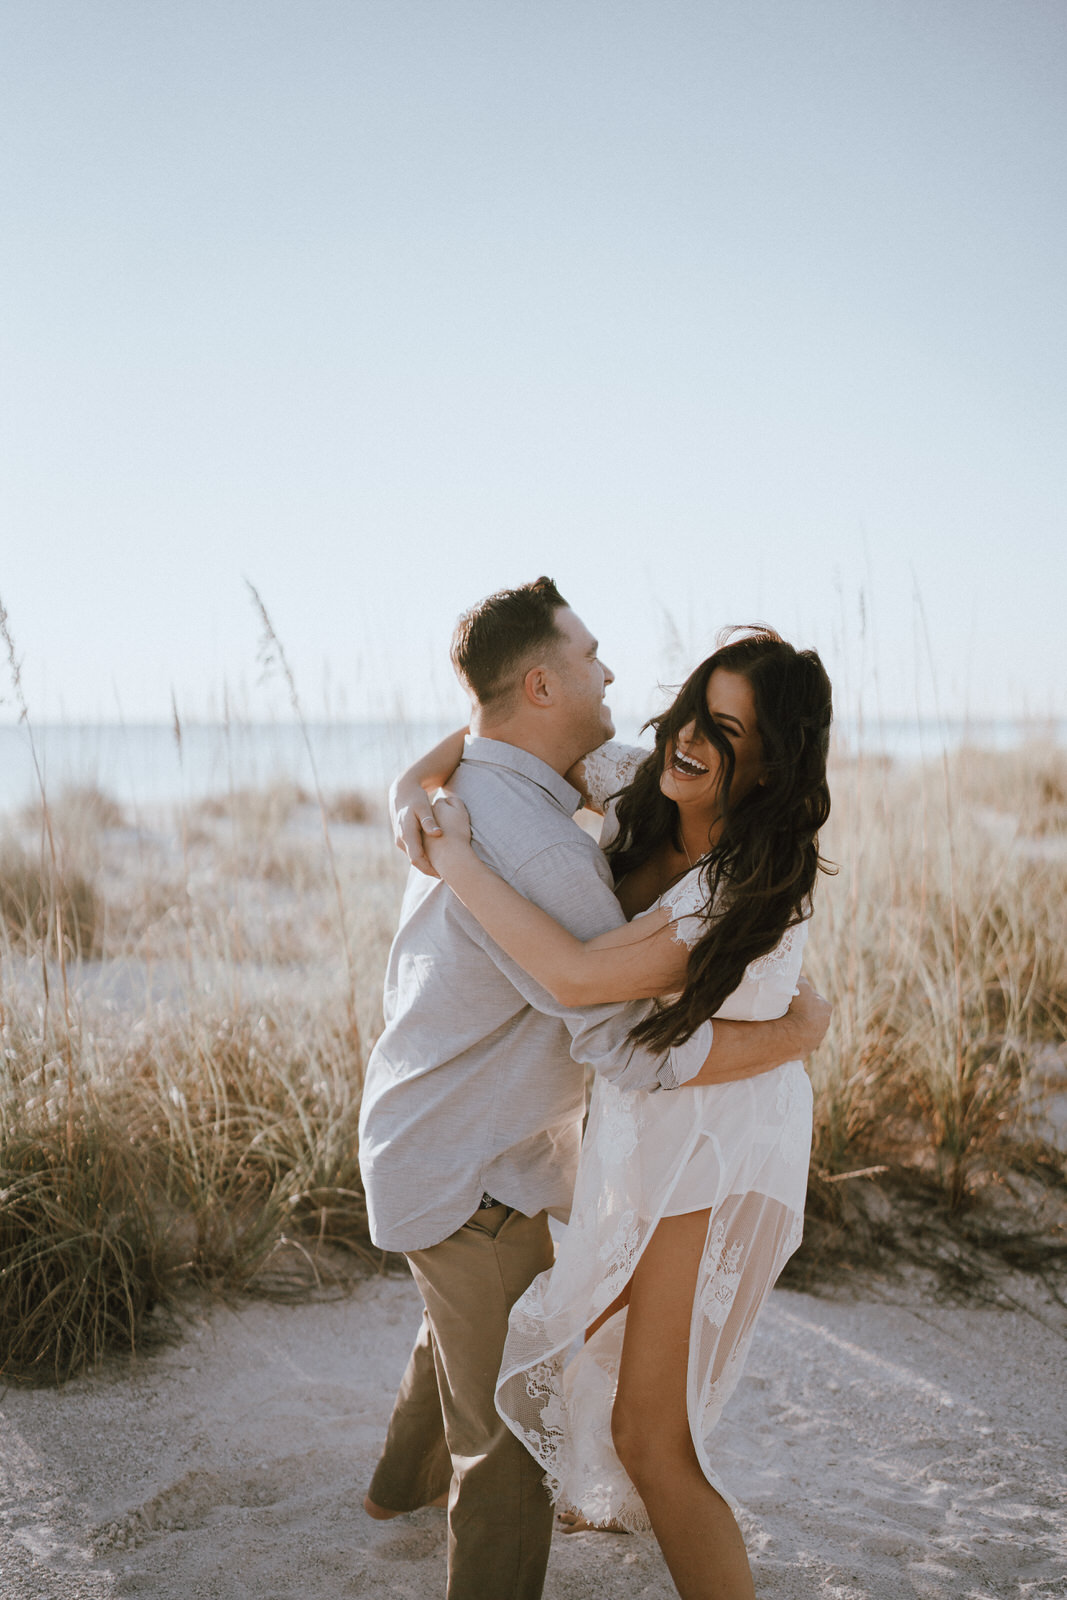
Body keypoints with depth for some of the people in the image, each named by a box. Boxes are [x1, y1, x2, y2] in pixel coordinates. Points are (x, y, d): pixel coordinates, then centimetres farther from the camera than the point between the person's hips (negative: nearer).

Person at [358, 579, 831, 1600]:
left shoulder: (467, 795, -2)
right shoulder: (535, 848, -33)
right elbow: (640, 1052, -33)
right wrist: (798, 1032, -19)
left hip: (421, 1134, 11)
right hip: (475, 1178, -11)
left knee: (465, 1325, 36)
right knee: (511, 1437, 5)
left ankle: (406, 1477, 60)